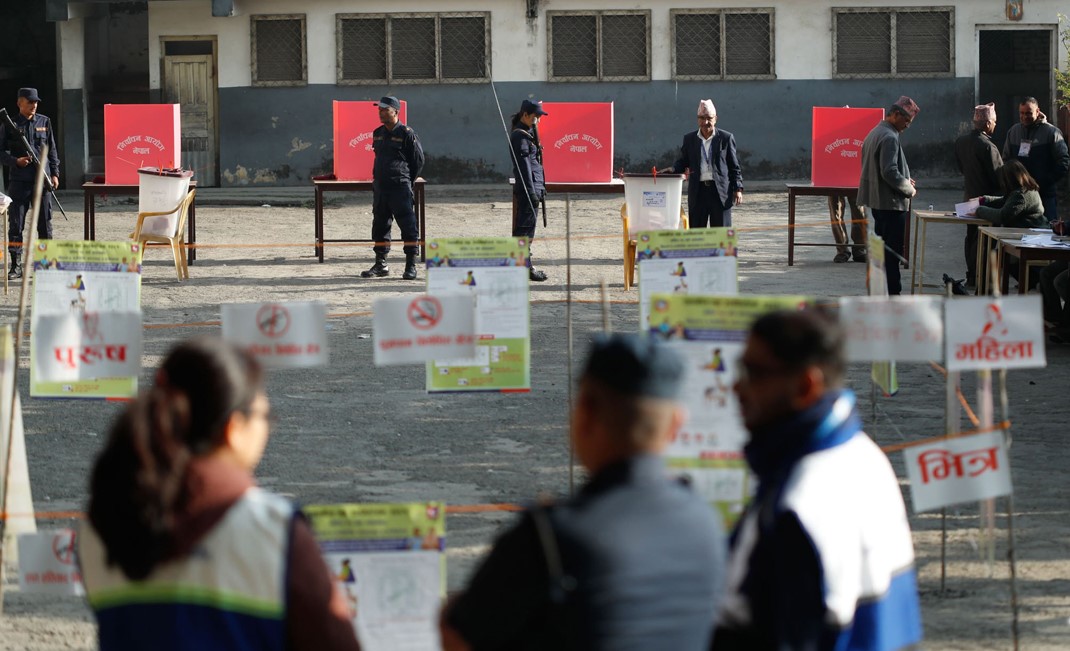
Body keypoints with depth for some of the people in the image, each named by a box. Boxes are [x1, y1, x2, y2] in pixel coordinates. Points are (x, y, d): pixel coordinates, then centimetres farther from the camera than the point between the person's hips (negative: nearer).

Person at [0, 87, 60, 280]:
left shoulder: (44, 122, 8)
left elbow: (52, 149, 12)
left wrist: (54, 173, 6)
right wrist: (16, 161, -16)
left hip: (42, 179, 2)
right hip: (19, 181, -2)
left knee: (45, 223, 5)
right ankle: (16, 266, 5)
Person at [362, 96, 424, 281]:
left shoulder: (406, 133, -7)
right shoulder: (378, 133, 13)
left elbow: (418, 160, -2)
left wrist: (408, 181, 2)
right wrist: (379, 178, 17)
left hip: (400, 187, -7)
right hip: (379, 186, 7)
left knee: (408, 225, -7)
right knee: (379, 225, 11)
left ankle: (411, 266, -3)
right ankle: (380, 264, 20)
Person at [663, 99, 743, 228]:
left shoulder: (726, 138, 3)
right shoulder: (689, 139, 10)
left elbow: (735, 166, 4)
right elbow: (683, 162, 16)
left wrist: (738, 189, -2)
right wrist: (673, 169, -6)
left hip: (720, 191, -2)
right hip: (698, 192, 2)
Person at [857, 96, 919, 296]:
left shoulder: (874, 133, 14)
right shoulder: (889, 137, -18)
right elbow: (890, 172, -25)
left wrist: (904, 179, 14)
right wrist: (909, 189, -12)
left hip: (877, 201, 10)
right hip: (891, 203, -10)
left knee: (883, 248, 16)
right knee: (892, 250, -6)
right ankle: (892, 292, -4)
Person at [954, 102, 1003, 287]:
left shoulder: (961, 141, 2)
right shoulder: (988, 147, -23)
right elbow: (998, 176, -19)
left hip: (969, 194, 8)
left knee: (971, 236, 16)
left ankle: (971, 276, 23)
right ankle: (978, 277, 0)